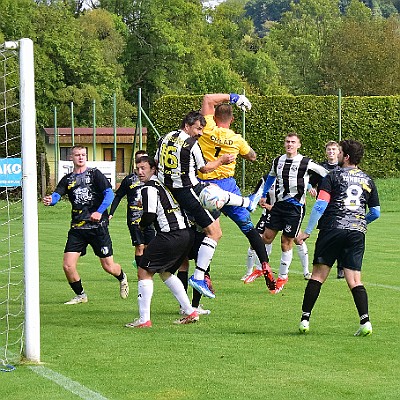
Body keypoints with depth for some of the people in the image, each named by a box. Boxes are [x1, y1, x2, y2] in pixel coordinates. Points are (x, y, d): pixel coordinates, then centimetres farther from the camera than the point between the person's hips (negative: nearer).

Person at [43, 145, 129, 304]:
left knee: (108, 266, 2)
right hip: (77, 228, 3)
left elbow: (109, 194, -7)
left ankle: (122, 278, 37)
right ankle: (80, 295, 14)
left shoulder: (95, 174, 1)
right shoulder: (67, 179, 10)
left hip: (98, 226, -3)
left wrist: (99, 212, -21)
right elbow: (56, 195, -5)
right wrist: (50, 200, -30)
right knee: (68, 266, -9)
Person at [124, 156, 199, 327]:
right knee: (165, 272, 25)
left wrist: (141, 225, 8)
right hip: (187, 233, 9)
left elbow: (149, 216, -12)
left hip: (170, 235, -9)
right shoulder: (163, 183, 19)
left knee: (144, 271, -1)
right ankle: (190, 312, 21)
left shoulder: (148, 188, -7)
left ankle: (144, 319, -6)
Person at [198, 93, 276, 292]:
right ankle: (265, 266, 6)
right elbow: (252, 156, 20)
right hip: (227, 185, 2)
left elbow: (207, 99, 2)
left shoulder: (209, 131, -9)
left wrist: (231, 97, 9)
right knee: (248, 228, 11)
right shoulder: (237, 140, -1)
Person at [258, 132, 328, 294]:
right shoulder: (277, 161, 8)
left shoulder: (306, 163, -8)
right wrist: (264, 195, 29)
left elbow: (326, 175, 1)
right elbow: (271, 177, 27)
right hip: (279, 204, 5)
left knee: (286, 242, -1)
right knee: (267, 236, 2)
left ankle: (283, 277, 11)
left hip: (295, 206, -5)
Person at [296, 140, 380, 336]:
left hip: (333, 228, -3)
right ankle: (365, 321, -12)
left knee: (318, 274, 3)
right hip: (357, 232, 3)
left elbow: (320, 205, -7)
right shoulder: (367, 180, 15)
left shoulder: (334, 176, 2)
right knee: (354, 280, 3)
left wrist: (307, 231, -3)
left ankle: (305, 318, 1)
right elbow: (376, 212, 17)